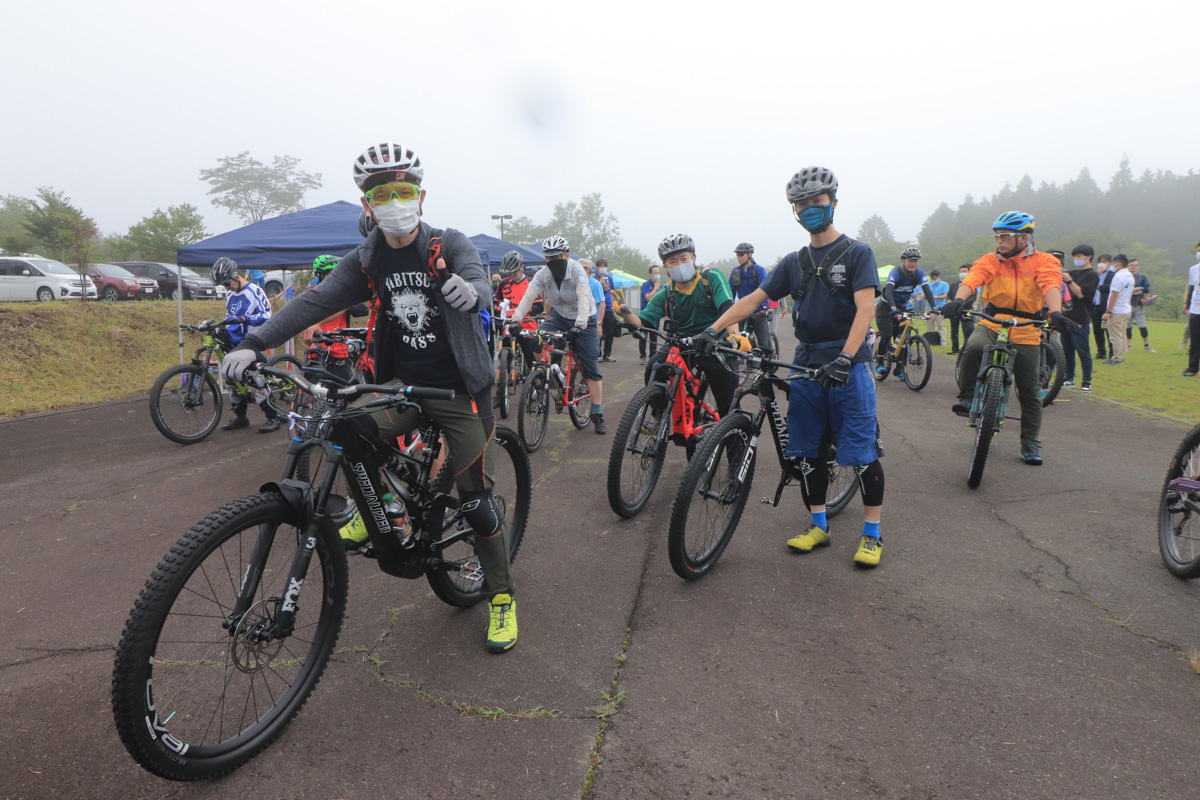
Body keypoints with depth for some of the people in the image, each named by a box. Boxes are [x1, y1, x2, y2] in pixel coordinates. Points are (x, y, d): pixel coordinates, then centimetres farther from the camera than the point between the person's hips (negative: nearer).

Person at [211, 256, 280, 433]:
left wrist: (244, 319, -30)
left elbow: (266, 315, -17)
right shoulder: (230, 296, 15)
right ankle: (240, 417, 19)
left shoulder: (254, 291, -9)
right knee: (235, 378, 7)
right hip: (235, 344, 8)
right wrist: (222, 329, 9)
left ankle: (272, 417, -8)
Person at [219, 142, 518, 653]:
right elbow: (315, 302, -6)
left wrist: (470, 291, -53)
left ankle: (501, 596, 16)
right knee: (350, 424, -27)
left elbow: (480, 284, -27)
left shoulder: (449, 245, -8)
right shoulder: (367, 260, 3)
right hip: (404, 383, 3)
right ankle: (374, 516, 0)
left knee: (476, 500, -4)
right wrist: (254, 344, -19)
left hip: (459, 389, -3)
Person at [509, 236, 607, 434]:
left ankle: (598, 414, 5)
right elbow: (528, 297, -17)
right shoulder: (543, 274, -9)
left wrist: (580, 324, -49)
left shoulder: (577, 270, -21)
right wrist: (515, 319, -32)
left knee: (591, 369, -5)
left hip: (583, 321, -4)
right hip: (559, 316, 4)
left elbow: (584, 297, -35)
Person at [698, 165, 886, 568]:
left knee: (862, 453, -4)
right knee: (808, 451, 8)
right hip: (806, 366, 5)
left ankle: (872, 533, 9)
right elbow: (754, 298, 8)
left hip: (848, 367, -5)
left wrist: (845, 358, -27)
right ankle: (818, 525, 22)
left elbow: (865, 308, -13)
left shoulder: (856, 253, -1)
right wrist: (712, 329, -5)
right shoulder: (794, 262, 14)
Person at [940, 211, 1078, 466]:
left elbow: (1051, 286, -19)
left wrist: (1056, 313, -39)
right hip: (992, 325, 0)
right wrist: (958, 300, -39)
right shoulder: (991, 261, 3)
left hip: (1026, 333, 0)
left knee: (1030, 392, 4)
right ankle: (966, 397, -13)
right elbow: (972, 279, -16)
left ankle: (1030, 443, 19)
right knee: (973, 348, -35)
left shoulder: (1044, 262, 0)